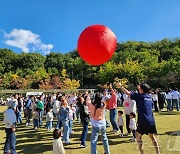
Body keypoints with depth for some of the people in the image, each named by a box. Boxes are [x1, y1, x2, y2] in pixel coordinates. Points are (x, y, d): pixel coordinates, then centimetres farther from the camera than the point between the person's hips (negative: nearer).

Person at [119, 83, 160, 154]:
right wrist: (140, 88, 36)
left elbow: (127, 93, -4)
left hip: (143, 122, -6)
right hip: (152, 121, 6)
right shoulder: (149, 97, 9)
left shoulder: (139, 96, -9)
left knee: (138, 137, 12)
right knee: (152, 136, 20)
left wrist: (121, 86, 7)